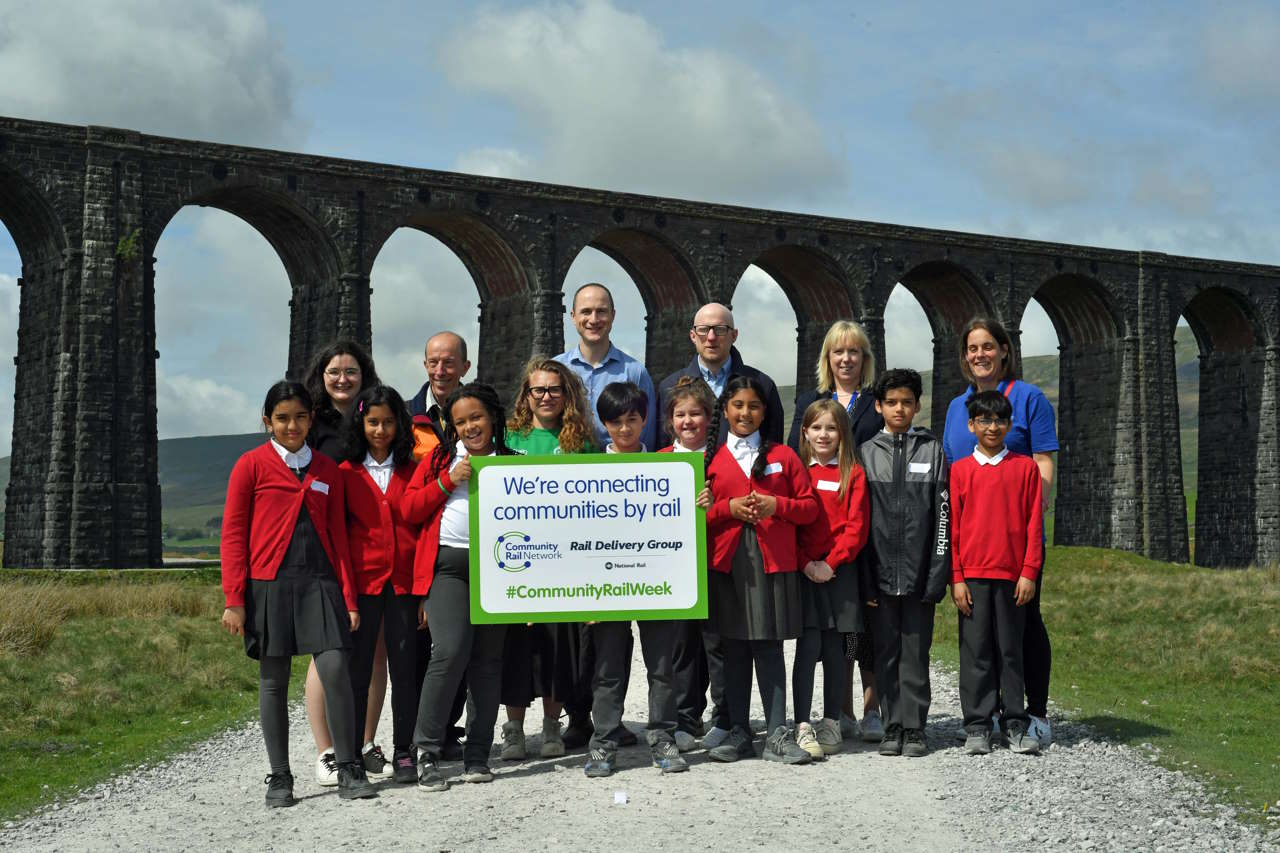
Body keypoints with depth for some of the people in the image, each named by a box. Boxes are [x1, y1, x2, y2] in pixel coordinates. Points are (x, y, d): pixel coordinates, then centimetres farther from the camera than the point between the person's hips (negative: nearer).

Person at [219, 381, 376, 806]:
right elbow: (233, 535, 0)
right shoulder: (251, 465, 3)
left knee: (335, 669, -10)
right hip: (269, 583, -2)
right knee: (273, 681, 3)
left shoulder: (327, 470, 13)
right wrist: (234, 600, -6)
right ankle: (279, 779, 14)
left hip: (319, 581, 2)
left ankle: (349, 771, -1)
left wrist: (348, 596, 8)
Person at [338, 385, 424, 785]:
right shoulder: (346, 472, 4)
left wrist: (425, 586, -1)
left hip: (404, 582, 1)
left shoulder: (412, 471, 8)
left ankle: (404, 752, 12)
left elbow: (424, 524, 7)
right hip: (362, 582, -1)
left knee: (404, 668, 4)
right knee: (357, 669, 2)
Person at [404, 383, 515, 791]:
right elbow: (410, 508, 5)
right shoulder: (439, 458, 11)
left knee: (488, 660, 5)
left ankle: (477, 754, 13)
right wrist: (448, 481, -5)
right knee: (450, 651, -16)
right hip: (447, 564, -2)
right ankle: (427, 751, -5)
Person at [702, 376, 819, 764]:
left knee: (769, 647, -2)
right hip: (727, 561, 1)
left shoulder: (783, 456, 10)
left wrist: (777, 505, -10)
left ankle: (777, 735, 0)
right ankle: (739, 732, 12)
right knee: (734, 648, 4)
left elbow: (810, 507, 7)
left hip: (774, 561, -1)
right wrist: (729, 508, -10)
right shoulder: (710, 459, 10)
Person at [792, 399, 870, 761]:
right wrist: (805, 563, -8)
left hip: (839, 572, 0)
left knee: (834, 650, 6)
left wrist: (831, 562, -9)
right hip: (804, 571, 0)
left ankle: (831, 724, 16)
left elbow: (856, 526, -1)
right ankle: (802, 727, -6)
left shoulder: (853, 474, 4)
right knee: (807, 648, -8)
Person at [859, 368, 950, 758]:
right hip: (880, 573, 1)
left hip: (920, 572, -1)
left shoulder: (933, 451, 7)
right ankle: (892, 727, 13)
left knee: (916, 652, 3)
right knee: (886, 651, 5)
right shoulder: (866, 453, 8)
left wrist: (939, 573, -6)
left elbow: (943, 515, 2)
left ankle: (914, 728, 10)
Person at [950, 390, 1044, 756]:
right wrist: (956, 578, -2)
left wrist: (1029, 572, -3)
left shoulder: (1026, 467, 6)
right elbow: (953, 527, 4)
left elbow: (1033, 523, 4)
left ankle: (1015, 724, 13)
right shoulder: (960, 470, 5)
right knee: (975, 652, 2)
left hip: (1013, 575, 0)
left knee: (1011, 650, 6)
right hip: (972, 575, 0)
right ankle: (977, 727, 8)